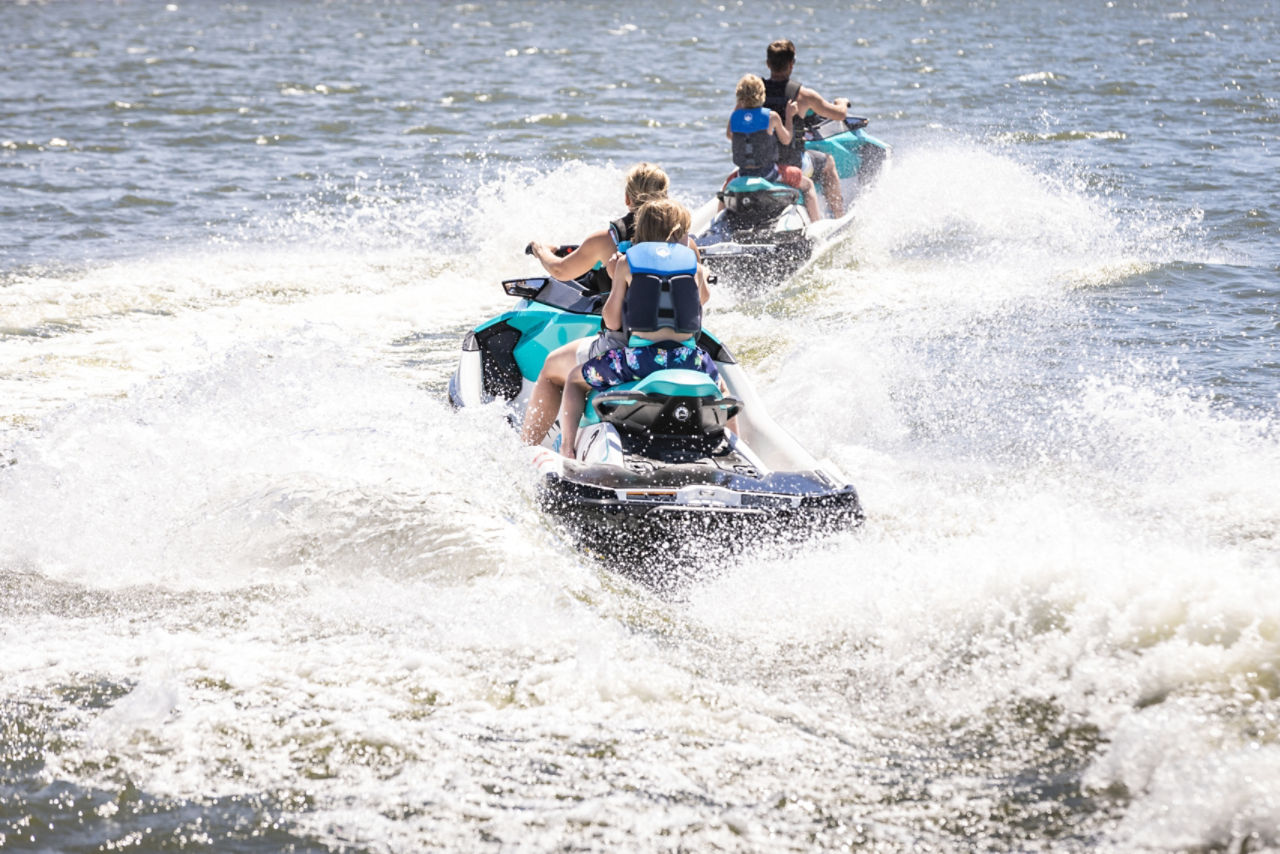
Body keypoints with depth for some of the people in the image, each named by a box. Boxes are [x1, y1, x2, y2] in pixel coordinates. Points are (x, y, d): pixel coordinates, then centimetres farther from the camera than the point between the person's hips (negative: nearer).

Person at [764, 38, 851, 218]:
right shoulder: (803, 95, -14)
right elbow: (840, 115, -3)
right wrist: (842, 102, 22)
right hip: (791, 165, -2)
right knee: (827, 163, 28)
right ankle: (839, 218, 37)